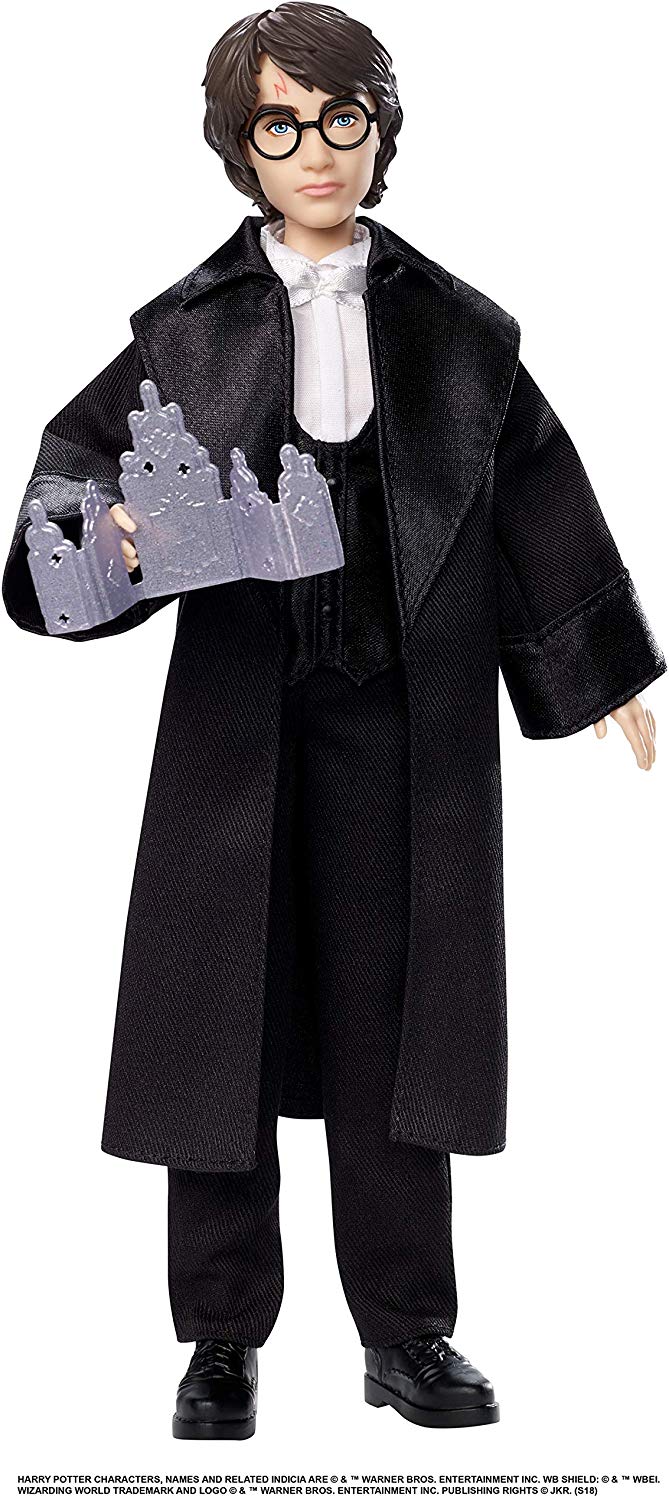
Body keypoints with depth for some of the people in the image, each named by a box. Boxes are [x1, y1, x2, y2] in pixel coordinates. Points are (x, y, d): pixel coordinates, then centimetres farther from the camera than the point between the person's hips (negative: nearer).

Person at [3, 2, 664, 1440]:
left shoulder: (455, 327, 7)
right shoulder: (190, 323, 5)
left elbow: (538, 505, 11)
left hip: (405, 715, 0)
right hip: (235, 712, 0)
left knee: (392, 1019, 5)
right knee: (223, 1010, 4)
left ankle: (405, 1332, 19)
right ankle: (223, 1340, 17)